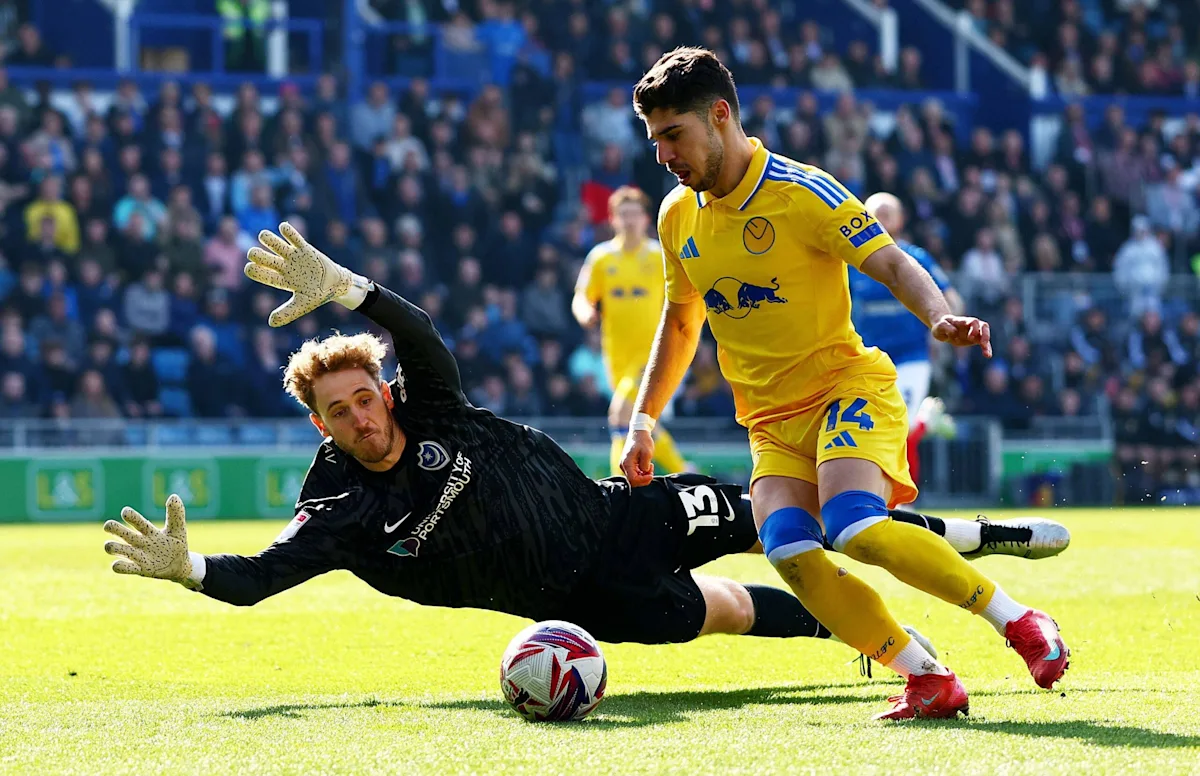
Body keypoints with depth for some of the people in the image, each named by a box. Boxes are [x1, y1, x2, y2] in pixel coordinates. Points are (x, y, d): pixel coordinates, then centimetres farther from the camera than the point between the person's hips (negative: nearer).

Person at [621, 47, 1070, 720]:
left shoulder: (803, 192, -11)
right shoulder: (678, 216, 8)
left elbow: (893, 264, -15)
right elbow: (680, 324, 22)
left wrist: (940, 316, -35)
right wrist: (643, 421, 19)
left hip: (848, 386, -5)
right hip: (771, 421, 5)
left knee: (854, 529, -31)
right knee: (790, 554, -23)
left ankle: (1018, 620, -15)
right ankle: (930, 681, -13)